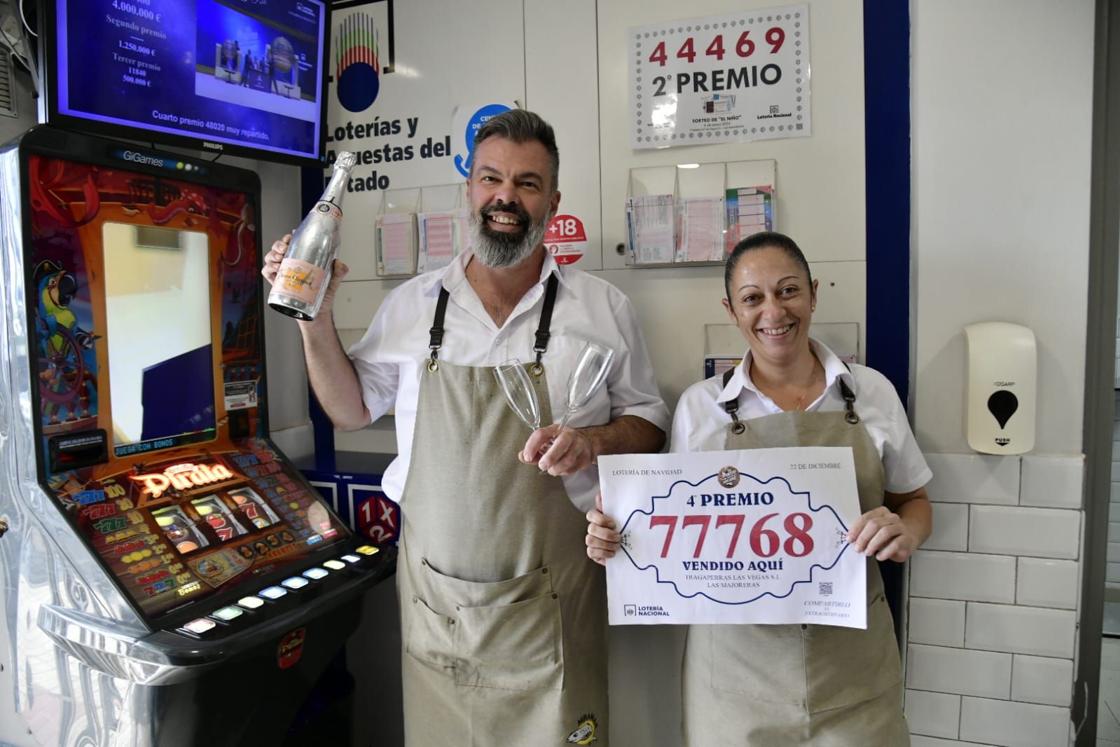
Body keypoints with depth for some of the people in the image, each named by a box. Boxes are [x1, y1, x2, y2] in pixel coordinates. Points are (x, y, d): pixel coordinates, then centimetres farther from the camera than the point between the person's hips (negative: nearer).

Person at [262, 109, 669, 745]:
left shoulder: (603, 307, -3)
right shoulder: (412, 304, 3)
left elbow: (649, 422, 5)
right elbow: (353, 408, 13)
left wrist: (593, 441, -16)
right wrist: (315, 316, 0)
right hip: (432, 593, 2)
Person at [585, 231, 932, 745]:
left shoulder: (872, 392, 0)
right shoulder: (698, 405, -3)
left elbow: (913, 502, 10)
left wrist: (905, 532, -11)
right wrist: (613, 537, -13)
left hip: (852, 662, 1)